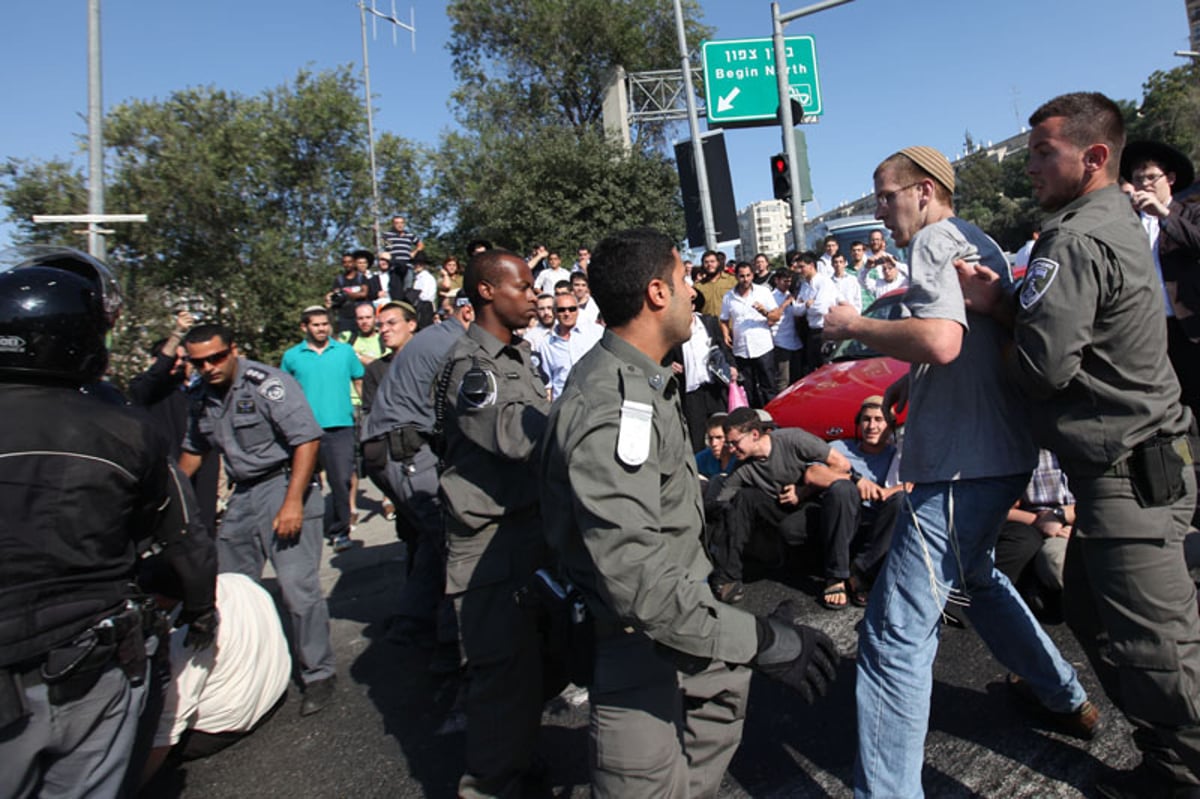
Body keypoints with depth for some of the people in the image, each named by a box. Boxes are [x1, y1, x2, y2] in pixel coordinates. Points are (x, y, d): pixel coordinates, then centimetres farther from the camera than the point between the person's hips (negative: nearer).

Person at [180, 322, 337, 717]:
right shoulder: (202, 398, 10)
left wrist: (293, 502, -23)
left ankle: (319, 674, 5)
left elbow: (307, 439, -19)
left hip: (284, 485, -8)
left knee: (298, 588, -10)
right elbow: (194, 450, 26)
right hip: (243, 495, 8)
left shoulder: (268, 383, -14)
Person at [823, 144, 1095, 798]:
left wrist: (853, 325, -15)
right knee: (973, 577, 33)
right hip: (998, 451, 11)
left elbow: (940, 339, -29)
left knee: (895, 632, -9)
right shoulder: (977, 243, 19)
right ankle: (1066, 699, 48)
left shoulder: (935, 240, -11)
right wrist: (912, 381, 18)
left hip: (962, 464, -11)